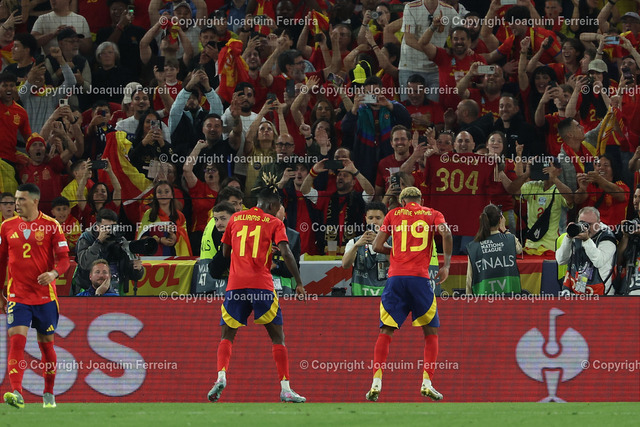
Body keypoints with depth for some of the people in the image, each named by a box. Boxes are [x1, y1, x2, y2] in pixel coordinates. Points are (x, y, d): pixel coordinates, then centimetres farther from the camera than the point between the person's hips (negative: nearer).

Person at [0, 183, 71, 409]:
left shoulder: (51, 226, -3)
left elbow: (64, 258, -3)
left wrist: (54, 274, -23)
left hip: (45, 295, -1)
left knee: (46, 344, 10)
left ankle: (49, 395, 25)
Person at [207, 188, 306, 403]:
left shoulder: (235, 219, 16)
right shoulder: (274, 223, 6)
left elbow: (225, 252, 23)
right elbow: (286, 253, -7)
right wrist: (299, 283, -5)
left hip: (235, 283, 2)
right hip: (261, 284, -2)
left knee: (227, 335, 12)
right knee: (277, 337, 6)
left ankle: (221, 376, -14)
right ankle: (285, 389, -3)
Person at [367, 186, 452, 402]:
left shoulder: (394, 214, 15)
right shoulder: (432, 214, 13)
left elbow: (377, 246, 10)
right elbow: (446, 233, -7)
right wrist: (446, 265, -2)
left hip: (395, 277, 1)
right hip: (420, 278, -1)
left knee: (385, 333, 5)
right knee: (431, 332, 11)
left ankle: (376, 383, -8)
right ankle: (427, 383, -1)